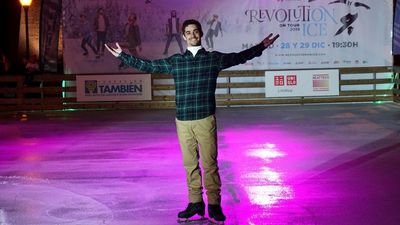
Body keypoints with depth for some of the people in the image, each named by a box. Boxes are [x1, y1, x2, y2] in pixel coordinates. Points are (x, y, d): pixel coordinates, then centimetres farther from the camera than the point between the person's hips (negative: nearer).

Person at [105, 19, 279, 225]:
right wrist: (122, 55, 15)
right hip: (183, 121, 2)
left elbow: (240, 57, 11)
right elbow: (147, 65, 15)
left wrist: (262, 46, 5)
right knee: (190, 164, 8)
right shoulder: (175, 61, 10)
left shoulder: (214, 58, 5)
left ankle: (214, 205, 6)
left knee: (210, 163, -2)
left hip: (205, 119, -2)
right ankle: (195, 203, 17)